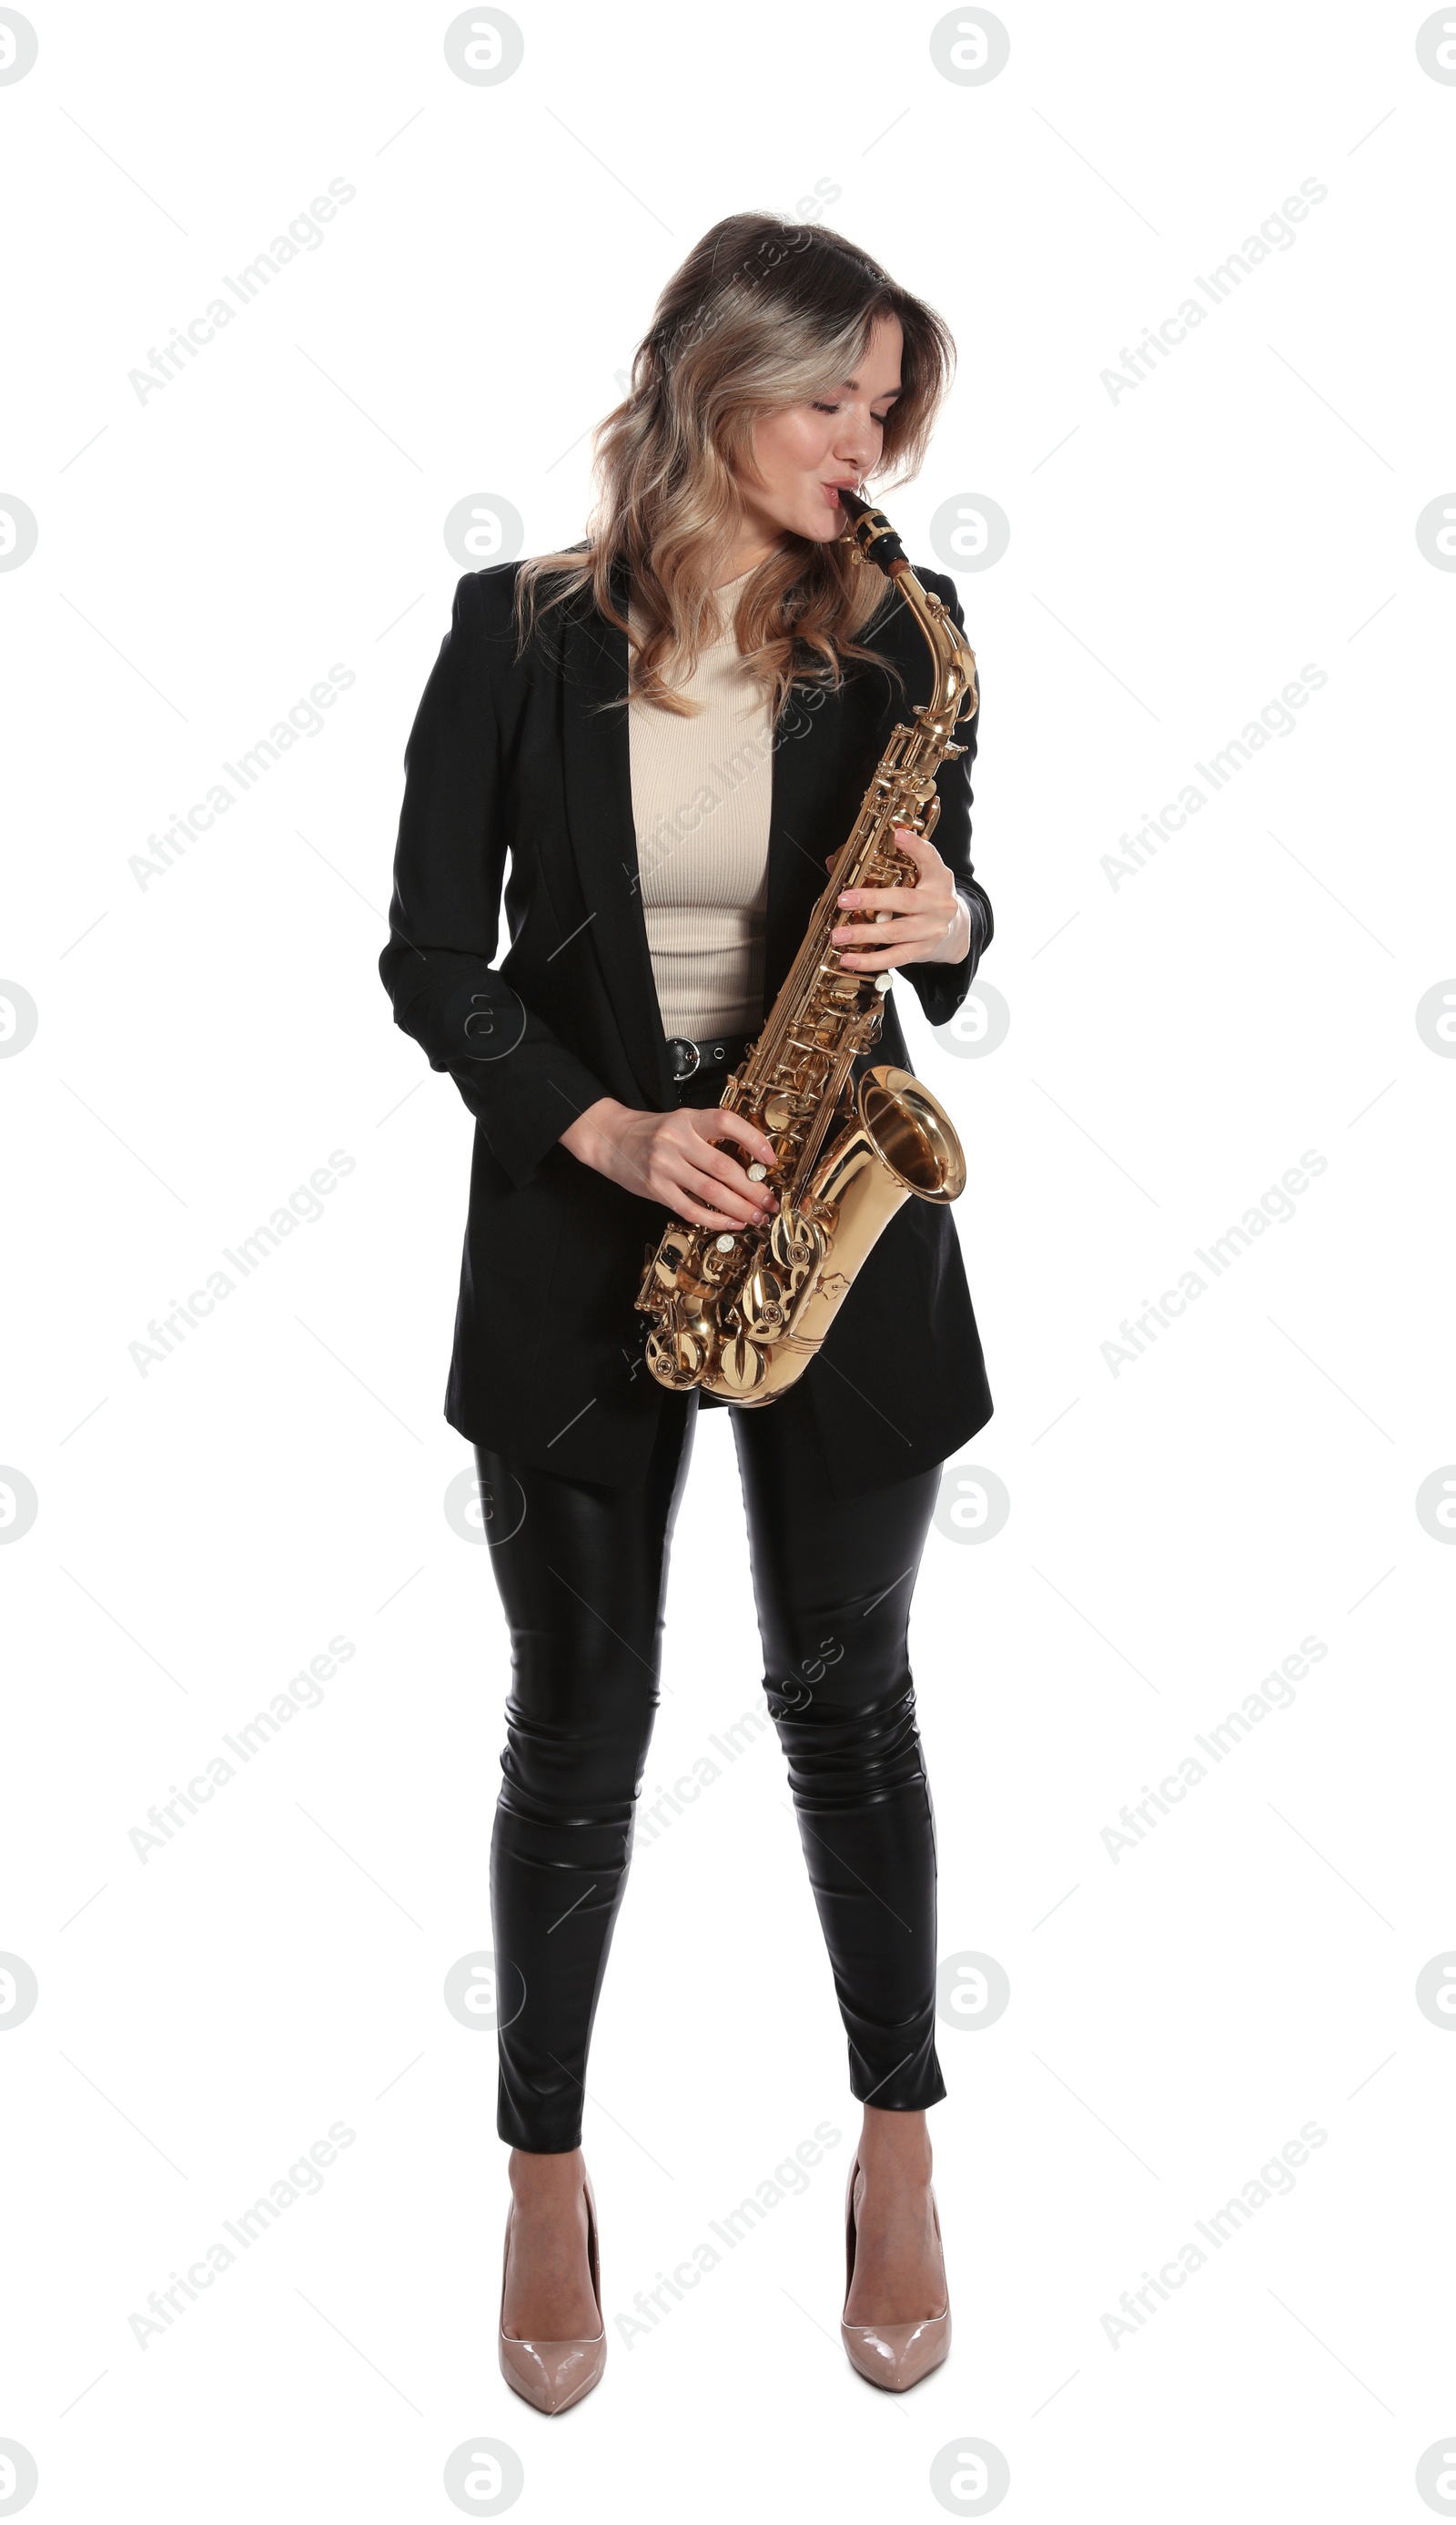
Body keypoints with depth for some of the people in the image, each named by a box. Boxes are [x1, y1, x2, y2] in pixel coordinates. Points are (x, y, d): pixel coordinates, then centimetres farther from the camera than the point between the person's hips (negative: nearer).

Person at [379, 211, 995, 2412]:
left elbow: (946, 911, 10)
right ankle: (548, 2170, 28)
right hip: (576, 1233, -1)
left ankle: (898, 2141, 31)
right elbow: (434, 958, -3)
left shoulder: (896, 635, 1)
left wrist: (952, 932, -14)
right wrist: (612, 1132, -16)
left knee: (848, 1695, 11)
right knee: (578, 1729, 8)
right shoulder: (521, 633, -3)